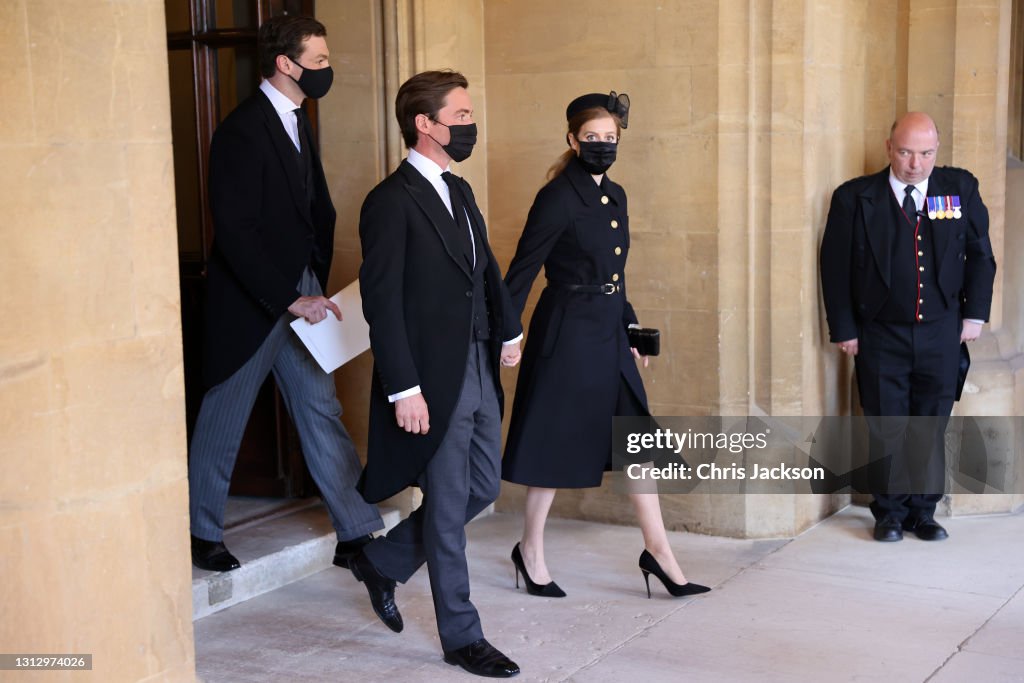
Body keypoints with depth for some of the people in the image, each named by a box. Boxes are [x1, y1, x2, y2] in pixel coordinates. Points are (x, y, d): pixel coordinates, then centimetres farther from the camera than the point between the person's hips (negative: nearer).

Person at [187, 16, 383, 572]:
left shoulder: (296, 123, 11)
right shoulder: (242, 130, -17)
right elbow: (234, 232, -22)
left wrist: (315, 287, 6)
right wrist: (291, 299, -22)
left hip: (298, 295, 8)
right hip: (250, 304, -8)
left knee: (322, 415, 9)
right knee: (222, 422, 7)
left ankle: (357, 534, 14)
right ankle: (202, 536, 23)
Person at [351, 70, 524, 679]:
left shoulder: (459, 190, 13)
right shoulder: (392, 201, -14)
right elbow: (382, 302, -18)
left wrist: (509, 330, 11)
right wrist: (403, 390, -21)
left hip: (479, 371, 9)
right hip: (434, 379, -9)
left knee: (482, 488, 16)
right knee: (449, 506, 3)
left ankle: (382, 561, 34)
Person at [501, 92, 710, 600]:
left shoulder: (615, 196, 11)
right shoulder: (558, 198, -13)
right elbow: (522, 271, -12)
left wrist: (630, 327, 19)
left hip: (608, 332, 8)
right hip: (567, 333, -8)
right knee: (556, 443, 3)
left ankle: (657, 551, 13)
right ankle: (531, 551, 19)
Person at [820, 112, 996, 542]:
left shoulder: (961, 188, 3)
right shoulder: (855, 198, -4)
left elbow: (980, 254, 10)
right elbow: (836, 267, -2)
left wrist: (975, 313, 3)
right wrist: (844, 329, -4)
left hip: (941, 334, 2)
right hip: (881, 336, -1)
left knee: (931, 427, 7)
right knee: (886, 428, 3)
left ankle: (923, 511, 20)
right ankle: (890, 513, 17)